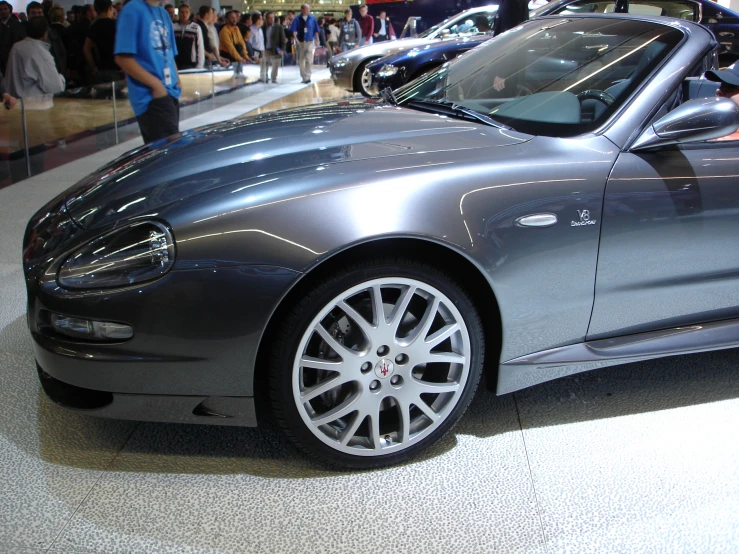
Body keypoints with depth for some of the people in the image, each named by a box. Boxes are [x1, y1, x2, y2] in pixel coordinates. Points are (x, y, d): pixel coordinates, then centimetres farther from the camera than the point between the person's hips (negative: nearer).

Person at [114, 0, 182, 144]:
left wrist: (177, 81, 6)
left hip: (170, 94, 8)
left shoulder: (163, 13, 15)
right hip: (152, 98, -8)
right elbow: (123, 57, -15)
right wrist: (156, 84, -17)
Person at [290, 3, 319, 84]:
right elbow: (293, 31, -1)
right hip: (300, 42, 2)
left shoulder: (312, 19, 2)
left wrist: (317, 41, 3)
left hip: (310, 42, -2)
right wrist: (296, 40, -12)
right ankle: (304, 77, 19)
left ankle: (307, 77, -11)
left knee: (309, 60, -15)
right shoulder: (297, 19, 0)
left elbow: (316, 31, 6)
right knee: (301, 61, 8)